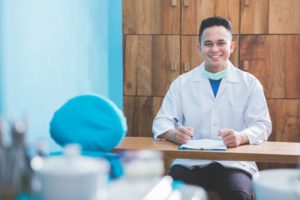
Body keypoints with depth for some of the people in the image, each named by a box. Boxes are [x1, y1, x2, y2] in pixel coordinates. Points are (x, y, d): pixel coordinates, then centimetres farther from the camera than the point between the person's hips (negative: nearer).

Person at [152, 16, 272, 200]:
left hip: (234, 163, 0)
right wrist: (174, 134, -19)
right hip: (190, 162, 0)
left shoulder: (250, 83, 7)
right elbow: (162, 122, 6)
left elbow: (262, 125, 2)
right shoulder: (182, 83, 9)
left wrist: (241, 137, -21)